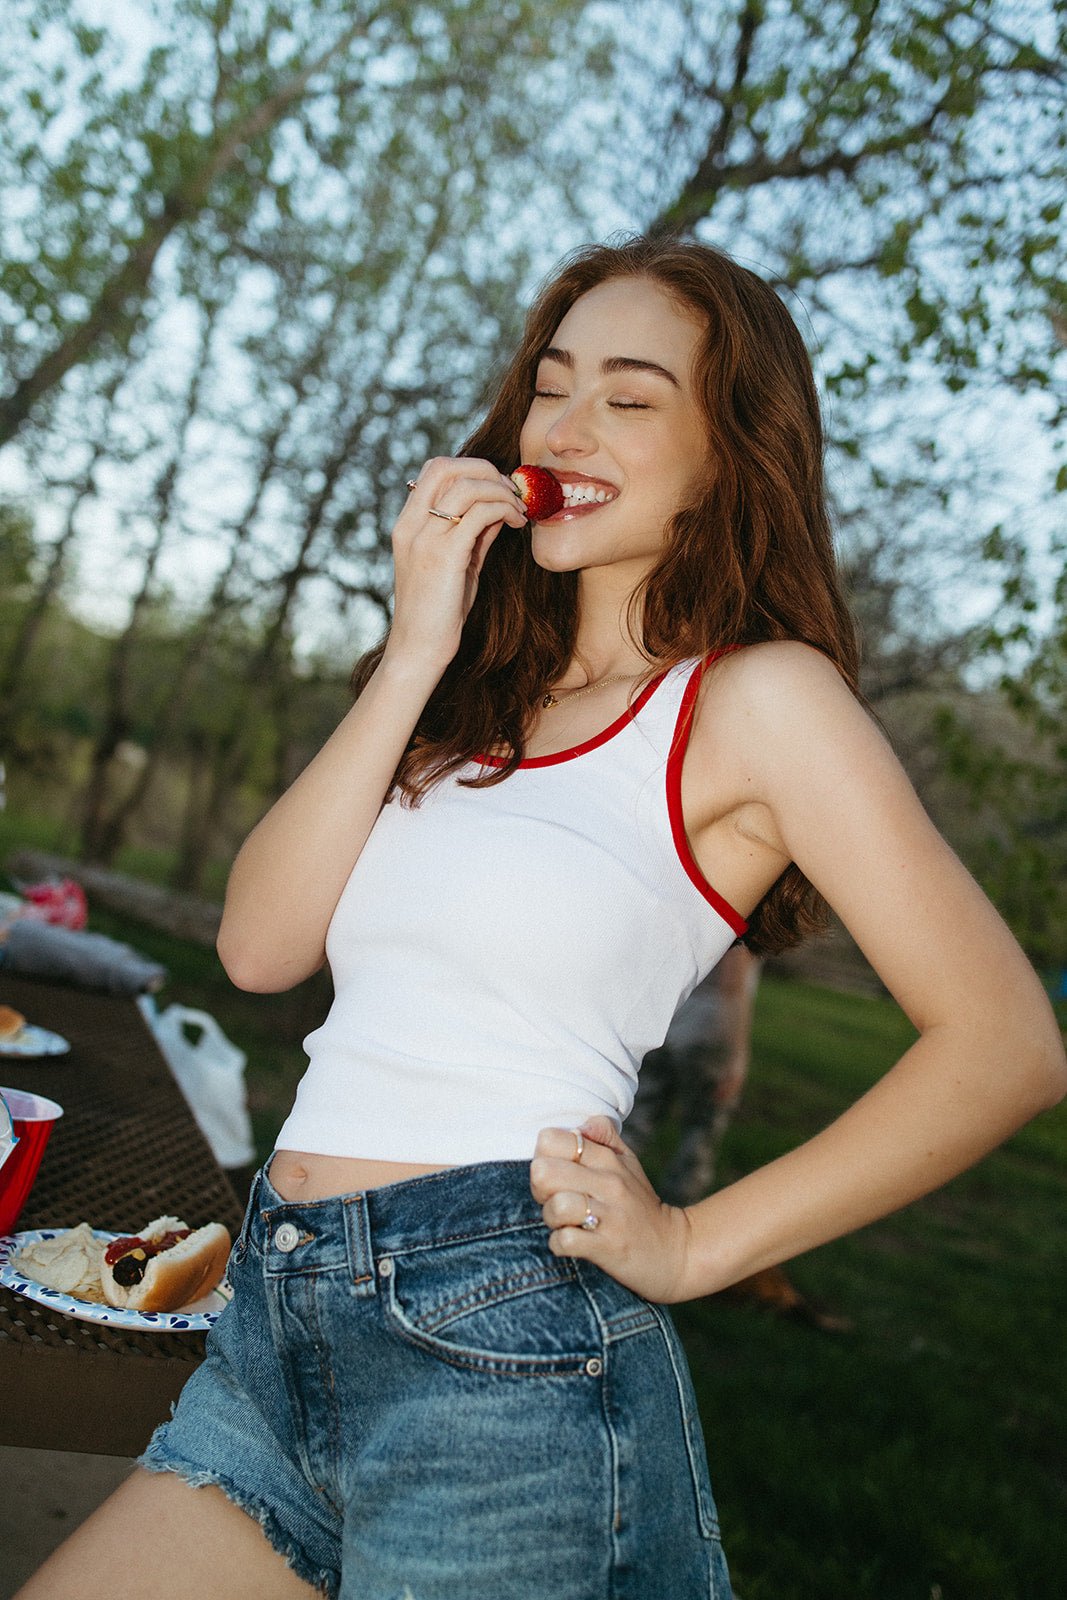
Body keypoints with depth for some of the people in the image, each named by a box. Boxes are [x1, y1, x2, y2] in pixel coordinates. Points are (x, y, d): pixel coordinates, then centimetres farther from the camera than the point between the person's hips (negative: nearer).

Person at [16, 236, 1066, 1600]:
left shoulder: (754, 693, -5)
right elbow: (259, 946, 2)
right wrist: (416, 654, -5)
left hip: (499, 1356, -6)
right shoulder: (483, 690, 12)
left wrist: (690, 1246, -8)